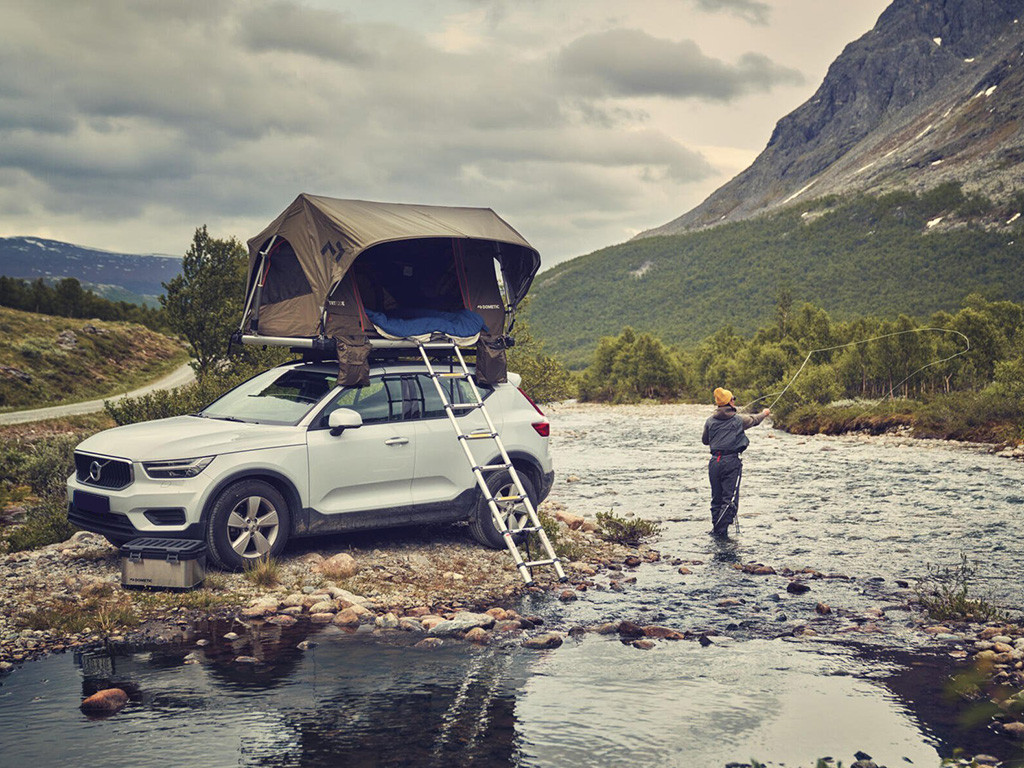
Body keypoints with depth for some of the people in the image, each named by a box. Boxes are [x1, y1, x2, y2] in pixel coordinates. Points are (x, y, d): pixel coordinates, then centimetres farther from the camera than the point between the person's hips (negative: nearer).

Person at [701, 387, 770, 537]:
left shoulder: (710, 421, 5)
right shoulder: (739, 419, -1)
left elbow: (705, 441, 18)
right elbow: (754, 420, 20)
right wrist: (764, 413, 42)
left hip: (714, 461, 4)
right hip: (731, 462, -4)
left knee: (716, 498, 14)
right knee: (730, 499, -3)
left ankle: (715, 527, 17)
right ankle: (721, 530, -11)